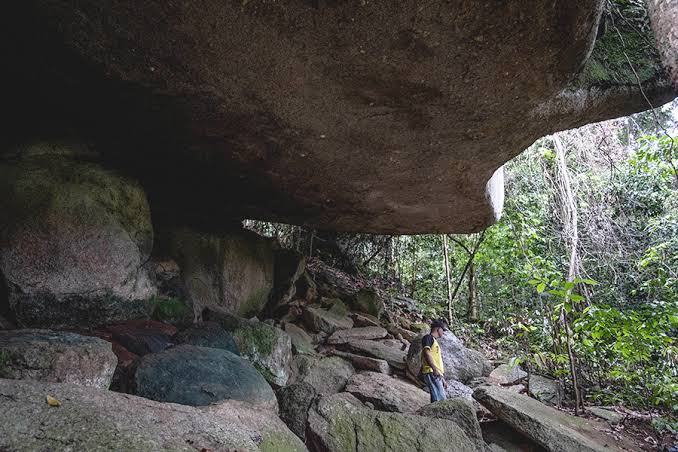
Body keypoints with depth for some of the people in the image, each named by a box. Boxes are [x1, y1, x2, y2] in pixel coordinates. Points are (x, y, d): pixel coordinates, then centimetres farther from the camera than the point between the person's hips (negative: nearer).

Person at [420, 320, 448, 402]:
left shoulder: (435, 341, 30)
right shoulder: (428, 337, 2)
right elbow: (426, 353, -15)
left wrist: (443, 379, 25)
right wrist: (434, 368, -26)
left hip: (437, 374, 9)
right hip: (431, 373, -9)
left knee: (436, 400, 2)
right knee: (440, 400, -19)